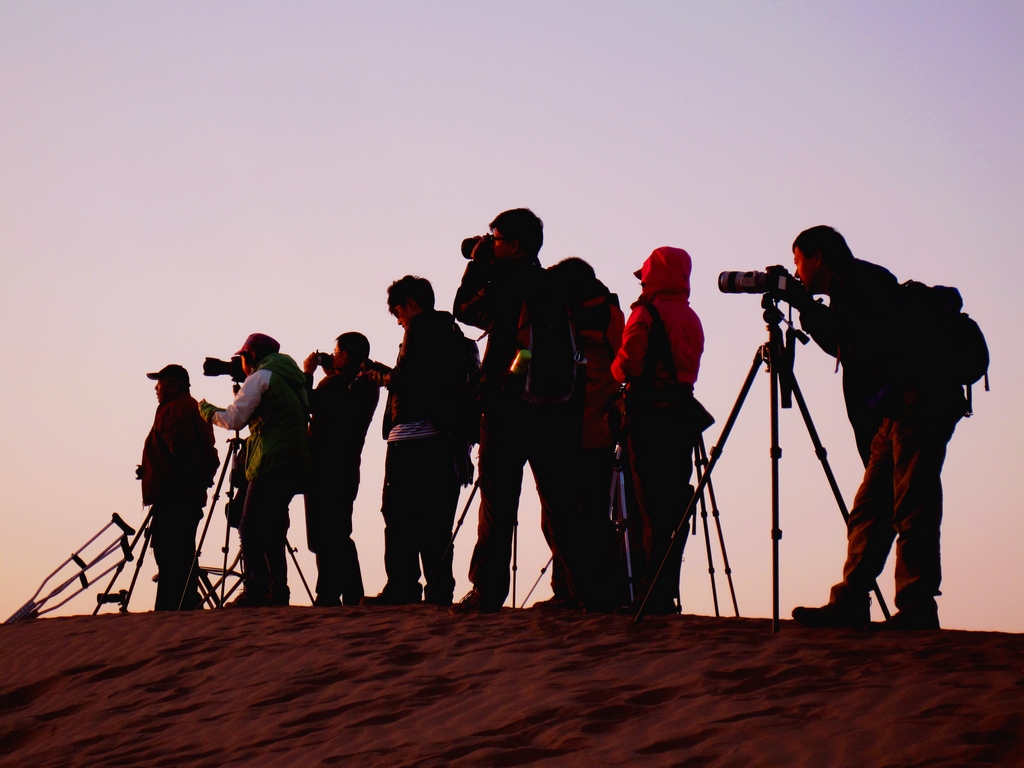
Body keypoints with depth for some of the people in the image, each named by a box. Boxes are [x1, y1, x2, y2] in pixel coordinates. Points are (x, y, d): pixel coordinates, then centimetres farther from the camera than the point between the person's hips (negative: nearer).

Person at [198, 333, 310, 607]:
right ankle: (277, 594, 8)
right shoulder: (294, 379, 21)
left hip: (270, 466, -8)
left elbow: (233, 419, -7)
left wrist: (206, 409, 11)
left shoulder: (260, 378, -3)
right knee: (272, 531, 12)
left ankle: (254, 593, -14)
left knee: (251, 532, -7)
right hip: (295, 468, 8)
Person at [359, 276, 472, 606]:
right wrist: (387, 375, 22)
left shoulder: (420, 328, -5)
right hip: (444, 439, 9)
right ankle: (439, 591, 3)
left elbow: (410, 379, -16)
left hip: (414, 439, -9)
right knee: (435, 518, 7)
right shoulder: (452, 332, 21)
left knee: (400, 516, -7)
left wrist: (384, 378, 3)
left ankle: (402, 588, -12)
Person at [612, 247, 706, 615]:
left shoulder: (647, 313, -7)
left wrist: (616, 369, 10)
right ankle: (667, 593, 8)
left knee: (652, 506, -6)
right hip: (683, 415, 6)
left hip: (650, 415, -6)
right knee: (674, 503, 8)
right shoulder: (691, 318, 13)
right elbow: (689, 364, 13)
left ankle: (654, 594, -8)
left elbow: (626, 365, -10)